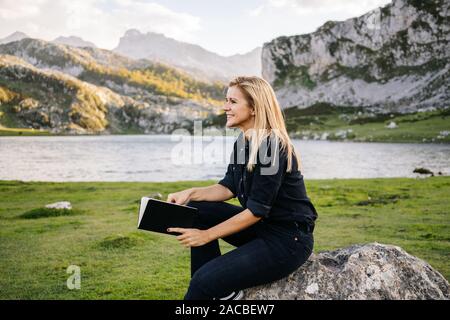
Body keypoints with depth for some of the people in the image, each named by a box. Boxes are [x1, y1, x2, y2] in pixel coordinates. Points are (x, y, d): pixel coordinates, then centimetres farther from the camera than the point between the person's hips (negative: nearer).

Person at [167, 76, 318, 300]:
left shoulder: (272, 147, -21)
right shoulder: (242, 142, 6)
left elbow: (257, 210, -22)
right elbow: (229, 187, 11)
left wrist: (207, 235, -18)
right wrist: (190, 193, -4)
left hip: (289, 239, -9)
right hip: (260, 226, 9)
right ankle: (222, 291, 0)